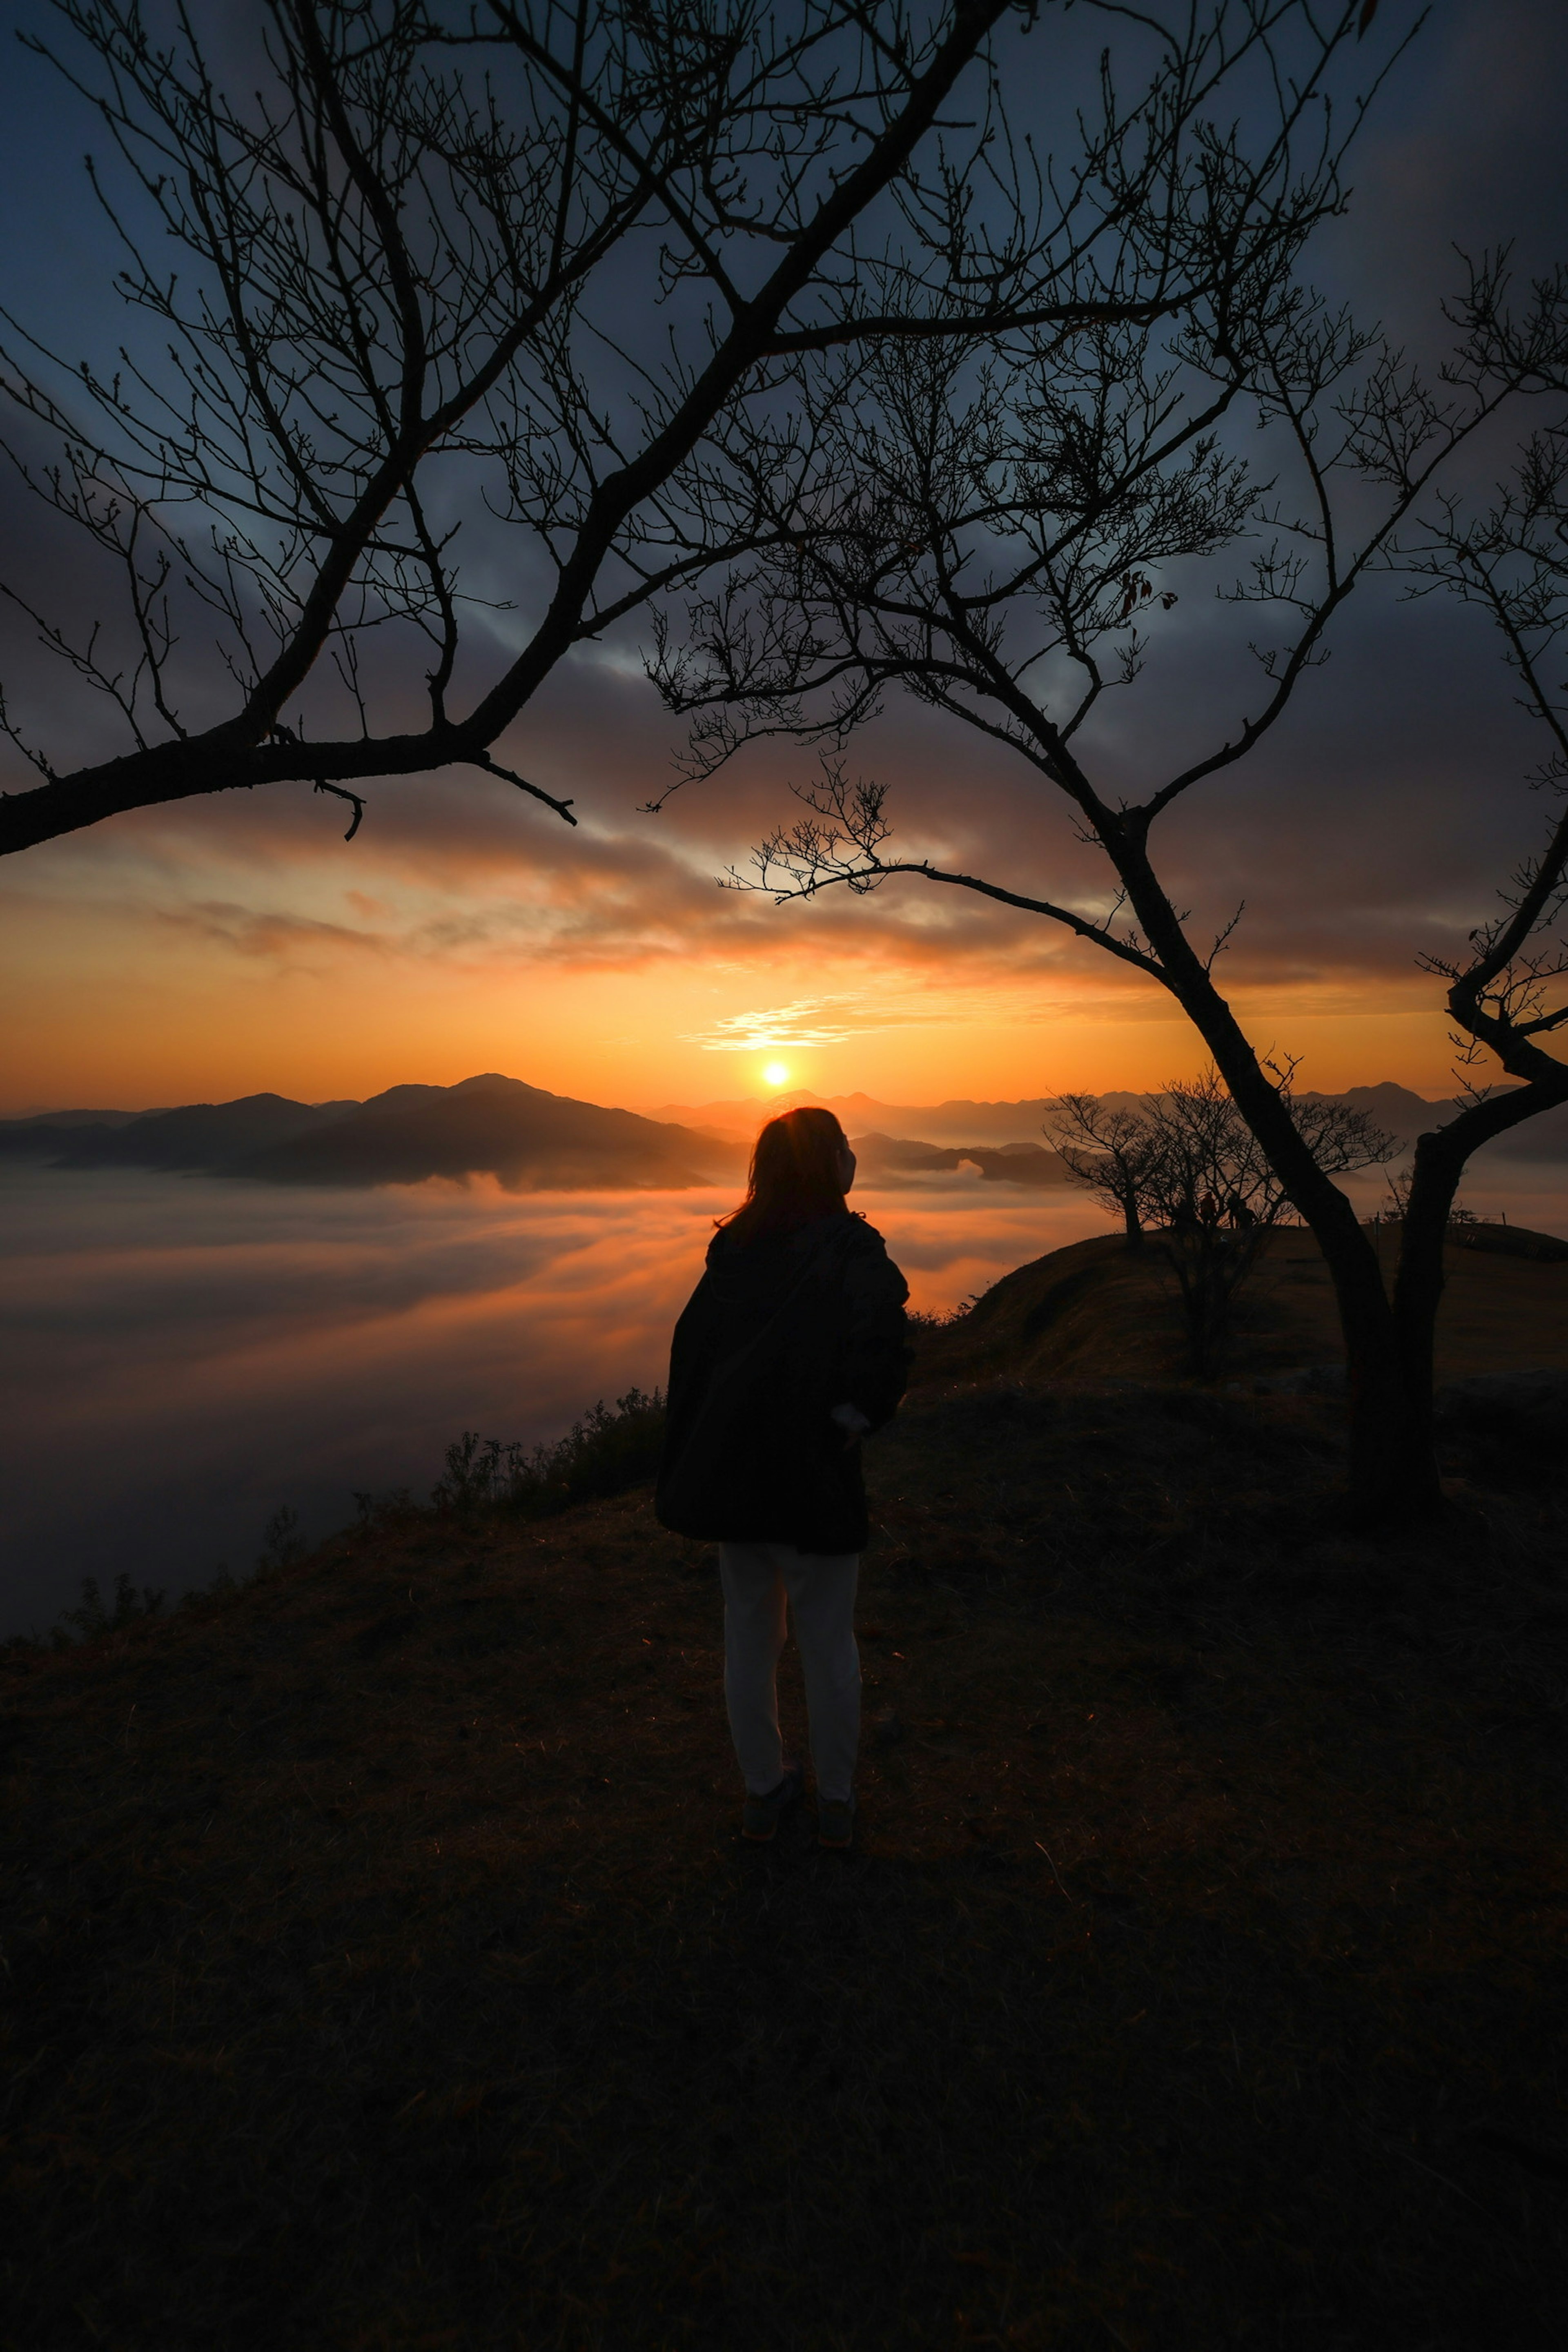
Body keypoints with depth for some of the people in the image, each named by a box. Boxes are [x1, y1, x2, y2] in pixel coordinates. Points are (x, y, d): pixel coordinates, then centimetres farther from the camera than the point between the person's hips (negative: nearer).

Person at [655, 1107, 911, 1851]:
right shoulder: (849, 1248, -13)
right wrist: (856, 1418, -14)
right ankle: (836, 1801, 33)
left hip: (729, 1470, 5)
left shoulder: (733, 1248, 4)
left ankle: (764, 1791, 37)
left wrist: (691, 1464, 8)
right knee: (828, 1643, 15)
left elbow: (691, 1346, 4)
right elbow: (881, 1338, -30)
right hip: (813, 1479, -5)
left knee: (748, 1636, 19)